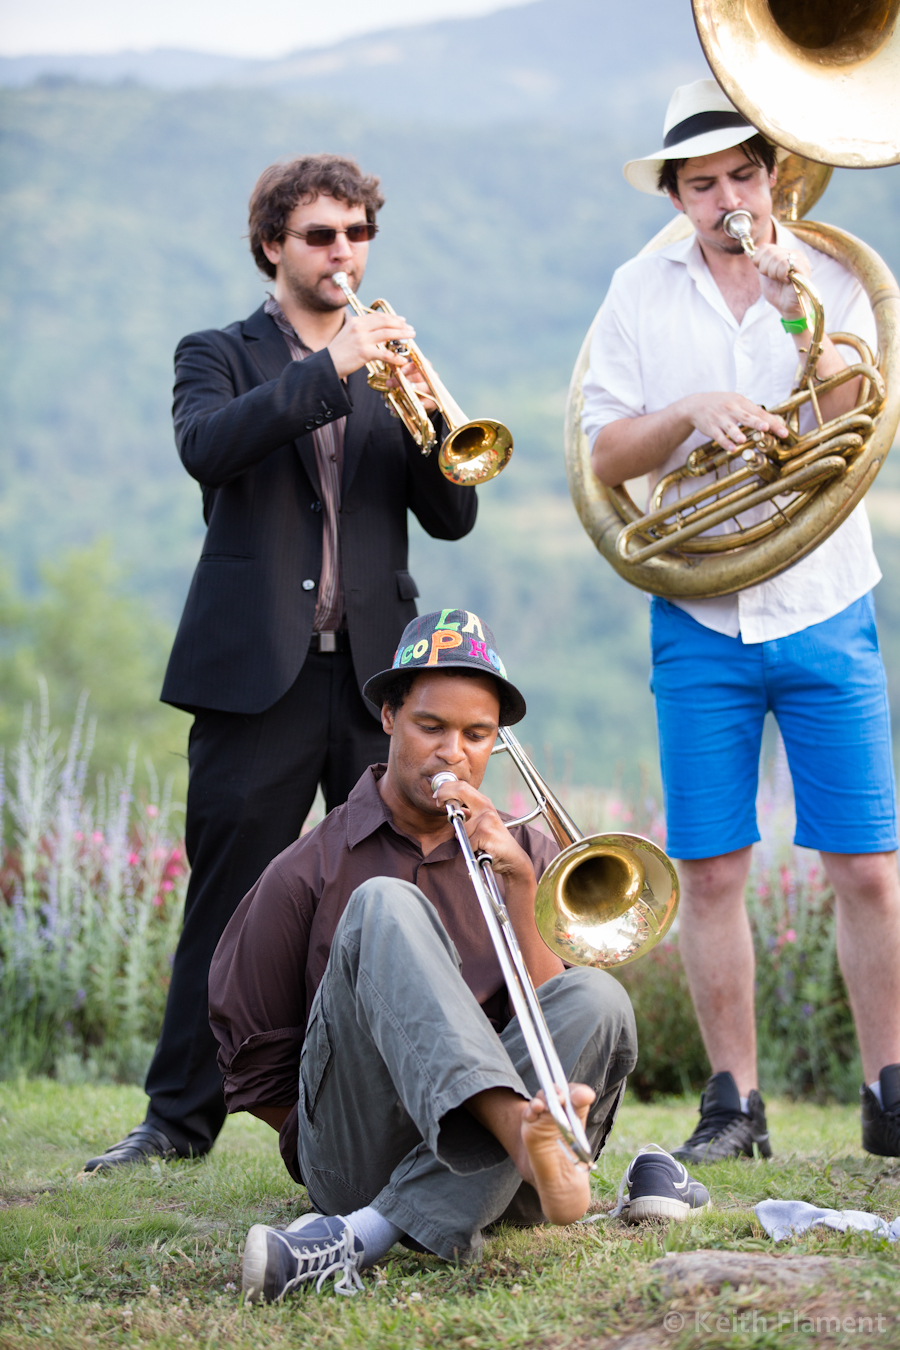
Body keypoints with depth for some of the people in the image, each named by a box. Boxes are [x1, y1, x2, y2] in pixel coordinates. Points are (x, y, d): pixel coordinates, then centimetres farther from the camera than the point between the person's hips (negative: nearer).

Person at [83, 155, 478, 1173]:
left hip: (376, 670, 3)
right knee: (227, 898, -1)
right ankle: (181, 1115, 6)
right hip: (257, 670, -3)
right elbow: (205, 446, -15)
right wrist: (329, 371, -21)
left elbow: (451, 517, 9)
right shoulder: (221, 357, 8)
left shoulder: (389, 367, 18)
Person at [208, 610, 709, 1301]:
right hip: (352, 1158, -2)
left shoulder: (526, 858, 16)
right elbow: (256, 1070, 9)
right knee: (384, 907, -21)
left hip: (484, 1173, 2)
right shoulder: (309, 871, 8)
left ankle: (365, 1235, -36)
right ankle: (521, 1131, -50)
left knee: (598, 998, -25)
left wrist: (518, 885, -9)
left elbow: (559, 1019, 3)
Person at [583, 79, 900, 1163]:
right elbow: (606, 454, 0)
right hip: (699, 620, 1)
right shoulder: (641, 295, 5)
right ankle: (734, 1104, 10)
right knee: (709, 870, 1)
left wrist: (808, 329, -21)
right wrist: (687, 409, -17)